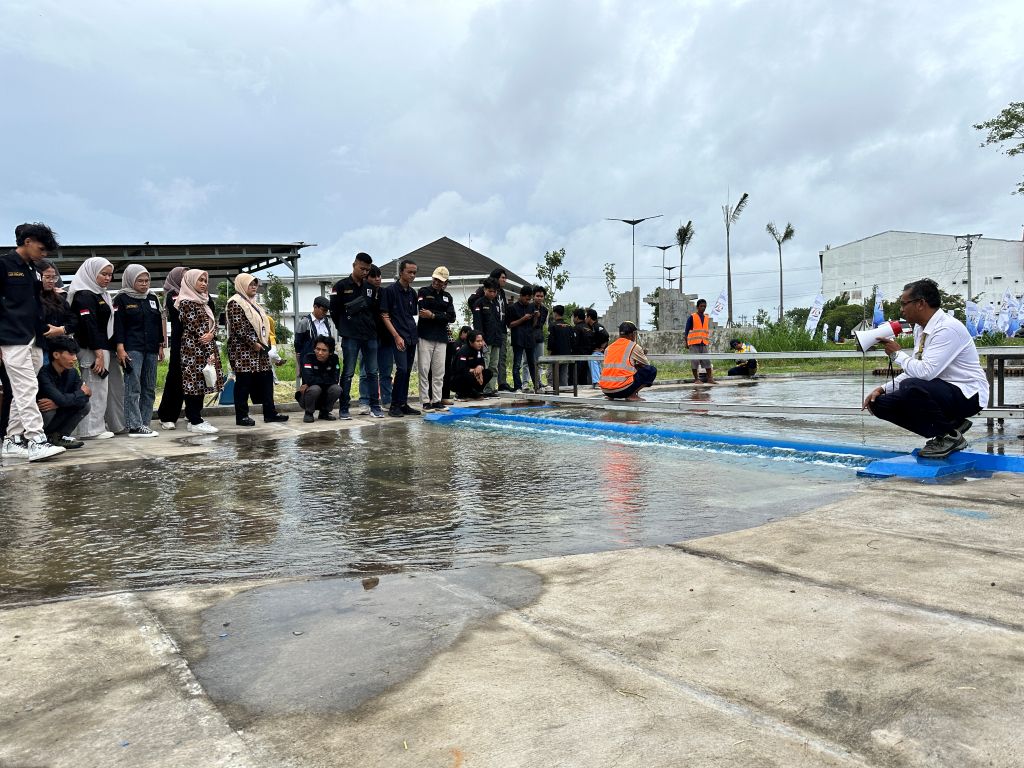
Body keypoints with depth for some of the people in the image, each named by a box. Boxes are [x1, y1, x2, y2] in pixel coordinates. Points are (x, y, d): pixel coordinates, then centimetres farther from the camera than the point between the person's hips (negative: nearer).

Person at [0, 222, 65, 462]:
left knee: (21, 392, 8)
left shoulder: (32, 270, 17)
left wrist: (43, 329, 11)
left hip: (31, 340, 8)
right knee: (27, 389, -12)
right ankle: (36, 441, -13)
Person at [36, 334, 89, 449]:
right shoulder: (44, 373, -26)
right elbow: (61, 399, -34)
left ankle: (58, 436, 1)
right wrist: (81, 392, -15)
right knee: (49, 409, -35)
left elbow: (85, 397, -14)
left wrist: (57, 404, -29)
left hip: (57, 416, 6)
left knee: (84, 405, -10)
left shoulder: (72, 373, -4)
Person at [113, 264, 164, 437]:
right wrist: (120, 348, -14)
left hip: (151, 350, 6)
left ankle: (144, 423, 10)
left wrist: (161, 346, 15)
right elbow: (118, 325, -6)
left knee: (149, 388, 5)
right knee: (133, 388, -9)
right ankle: (135, 426, -11)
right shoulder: (122, 299, 0)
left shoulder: (152, 298, 17)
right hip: (132, 349, -6)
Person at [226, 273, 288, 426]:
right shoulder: (235, 302, -8)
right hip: (243, 350, -9)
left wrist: (265, 343, 11)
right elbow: (238, 328, -17)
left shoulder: (253, 302, 20)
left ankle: (270, 413, 10)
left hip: (259, 349, 9)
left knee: (266, 379, 6)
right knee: (244, 382, -4)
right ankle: (241, 416, 2)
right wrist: (253, 343, -18)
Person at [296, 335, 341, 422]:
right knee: (315, 388, -34)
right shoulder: (308, 358, -15)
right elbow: (309, 379, -30)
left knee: (336, 388, -24)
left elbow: (335, 380, -16)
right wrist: (326, 380, -18)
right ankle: (308, 413, -6)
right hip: (307, 397, -3)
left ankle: (324, 413, 2)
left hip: (324, 397, 4)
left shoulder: (334, 359, -5)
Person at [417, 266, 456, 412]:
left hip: (441, 338, 4)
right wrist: (442, 315, -10)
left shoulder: (447, 296, 15)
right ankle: (425, 401, -1)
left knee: (439, 371, 5)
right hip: (426, 336, -4)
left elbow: (452, 317, 2)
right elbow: (423, 311, -13)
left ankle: (436, 400, 11)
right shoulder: (424, 292, 4)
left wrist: (433, 315, -10)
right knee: (424, 369, -4)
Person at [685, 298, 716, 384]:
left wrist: (708, 342, 17)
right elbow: (687, 330, 1)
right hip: (694, 343, -4)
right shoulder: (692, 317, 0)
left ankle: (710, 378, 4)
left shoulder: (707, 318, 15)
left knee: (707, 361, 1)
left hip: (704, 344, 4)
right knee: (695, 361, -3)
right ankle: (696, 379, 3)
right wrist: (686, 342, -3)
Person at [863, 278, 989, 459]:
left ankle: (950, 436, -11)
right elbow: (915, 372, 13)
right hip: (938, 390, 9)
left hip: (966, 396, -9)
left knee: (911, 388, -35)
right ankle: (949, 424, 5)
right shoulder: (920, 328, 6)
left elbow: (925, 372, -31)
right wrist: (884, 389, 1)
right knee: (881, 403, -3)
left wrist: (898, 353, -15)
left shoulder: (948, 328, -21)